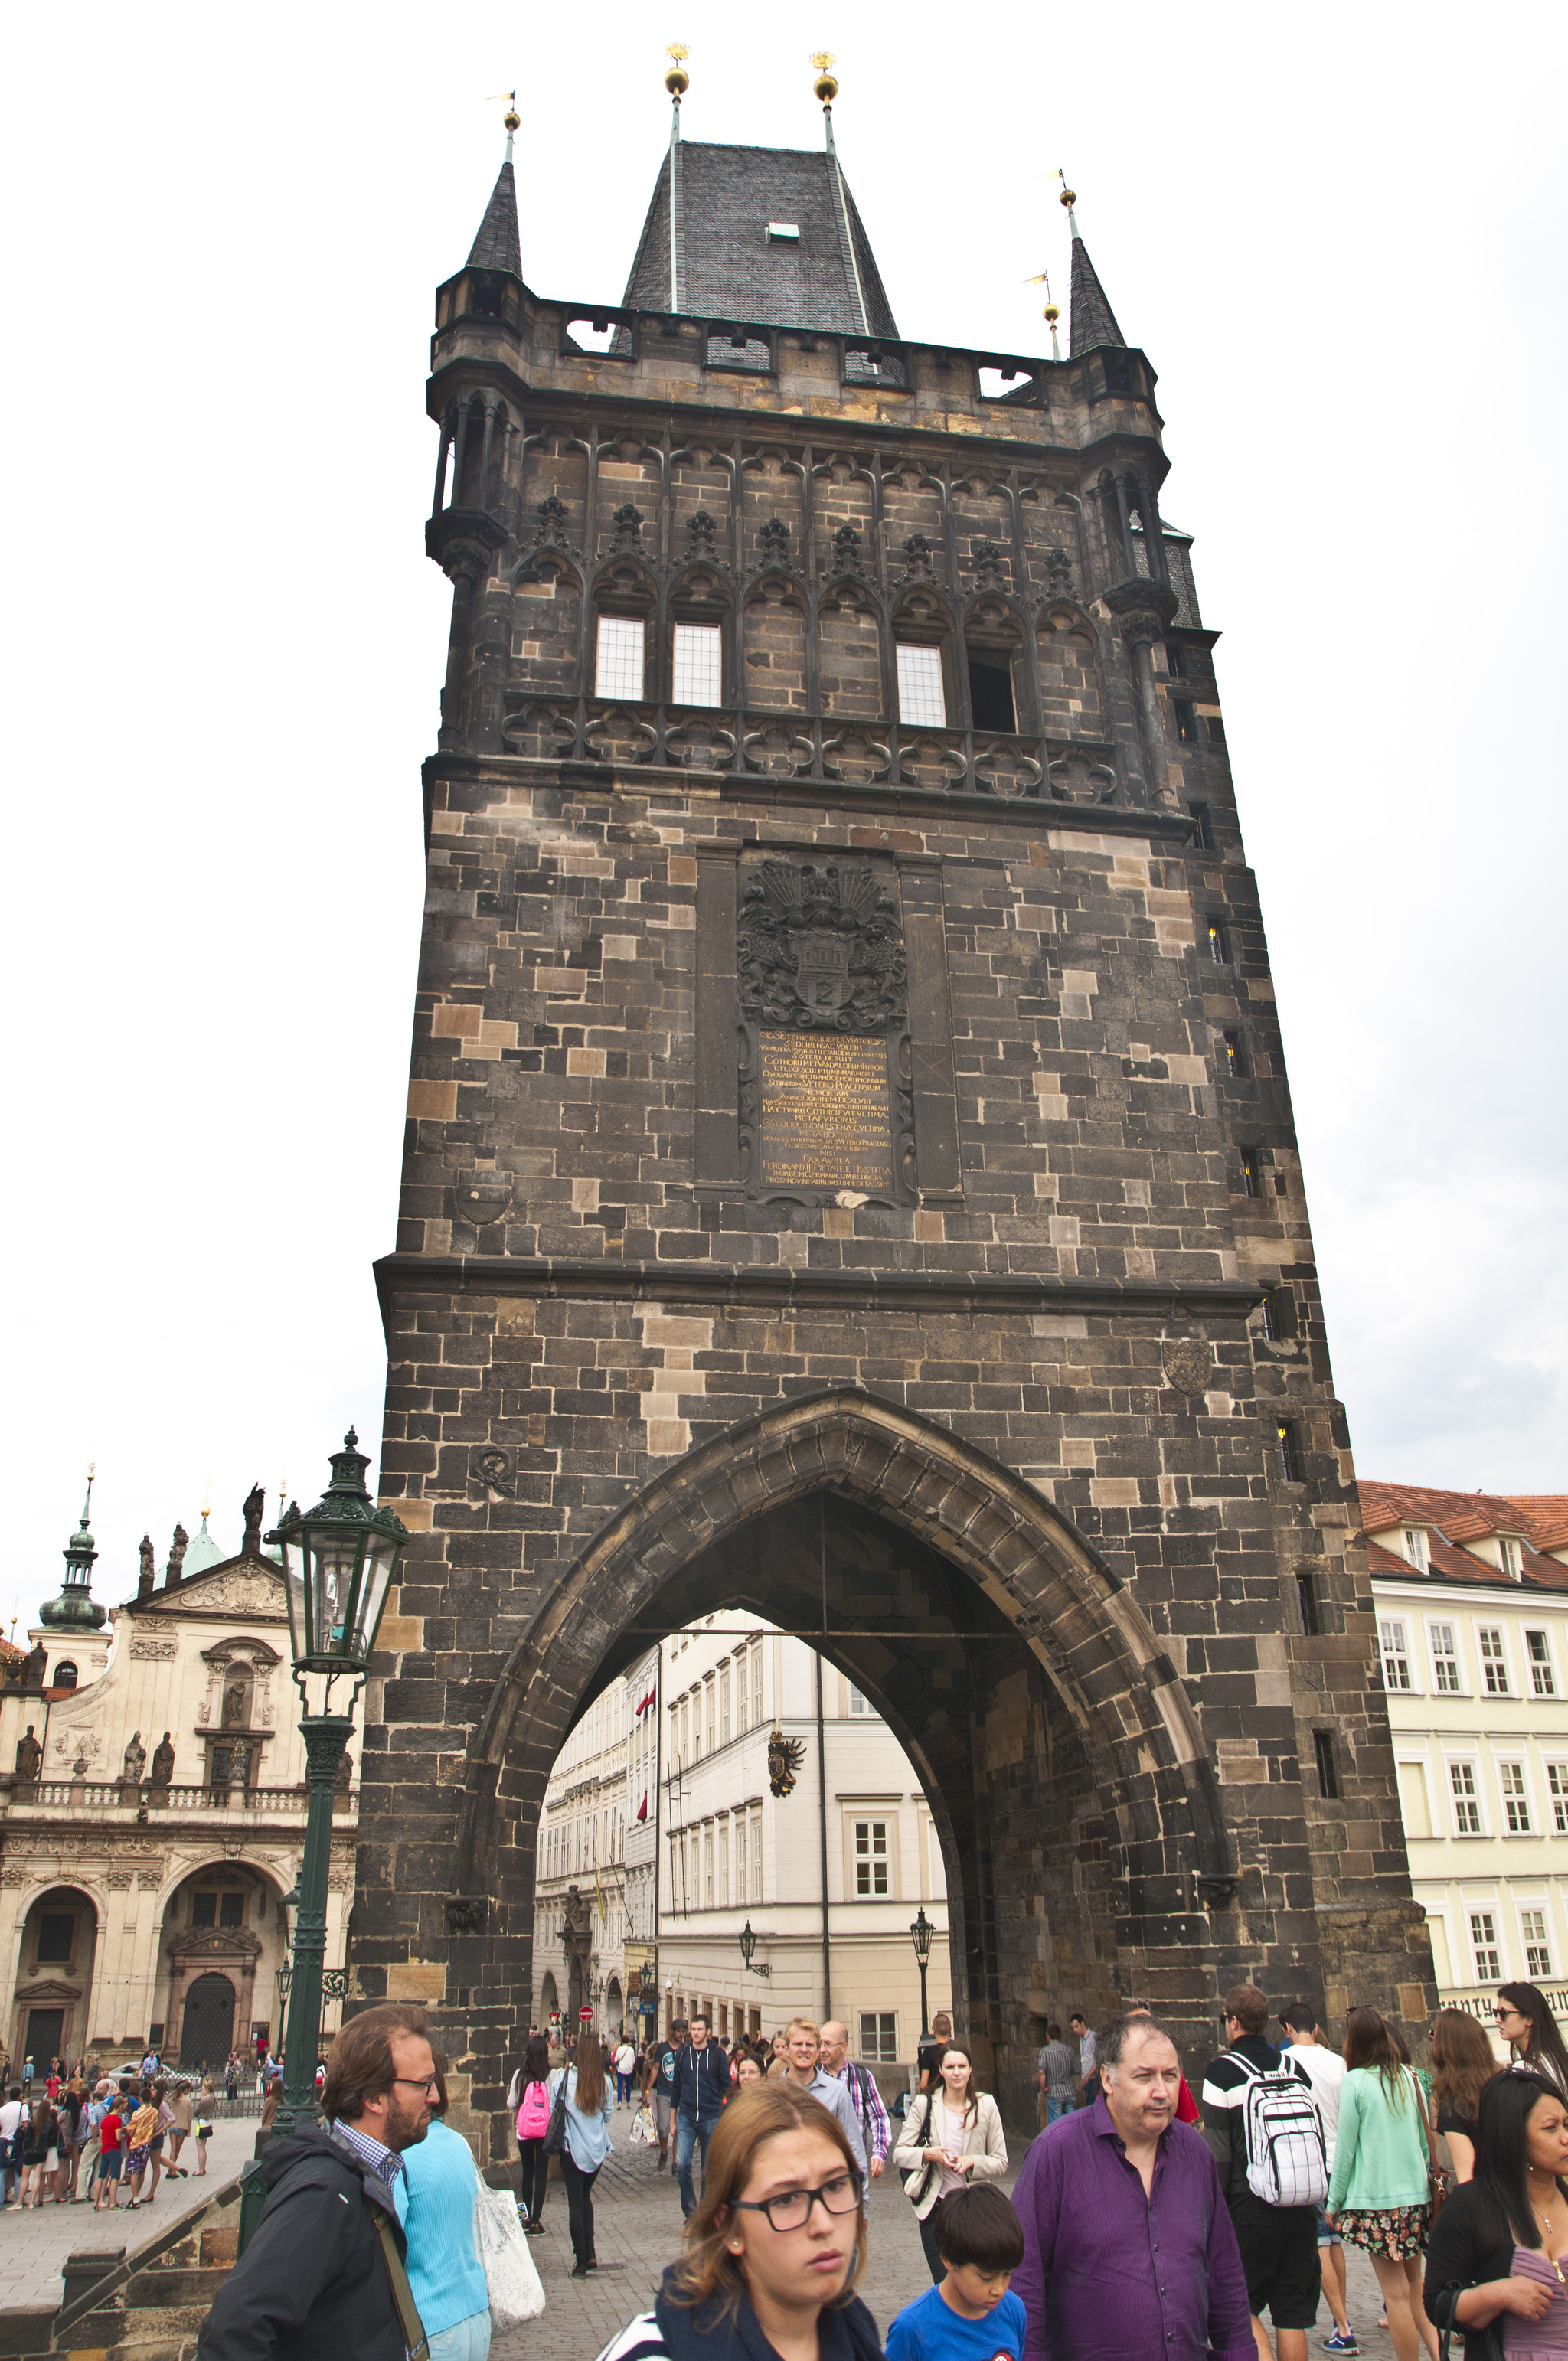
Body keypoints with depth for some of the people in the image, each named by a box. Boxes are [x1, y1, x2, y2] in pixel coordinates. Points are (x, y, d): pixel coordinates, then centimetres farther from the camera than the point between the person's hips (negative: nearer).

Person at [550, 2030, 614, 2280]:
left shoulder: (564, 2077, -15)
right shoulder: (603, 2081, -7)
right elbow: (608, 2114, 3)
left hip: (573, 2147, -3)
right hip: (597, 2148, 3)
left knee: (575, 2202, 6)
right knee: (585, 2196, 21)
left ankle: (581, 2261, 4)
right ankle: (590, 2254, 20)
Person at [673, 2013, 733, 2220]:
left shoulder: (717, 2054, -2)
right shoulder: (682, 2053, 4)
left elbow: (727, 2085, 3)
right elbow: (676, 2086, 11)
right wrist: (673, 2119, 12)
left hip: (711, 2118, -1)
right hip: (686, 2118, 1)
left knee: (709, 2168, 6)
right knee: (681, 2164, -12)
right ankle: (689, 2211, 2)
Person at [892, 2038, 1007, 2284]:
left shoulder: (986, 2105, -3)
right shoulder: (924, 2104, -4)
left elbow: (1001, 2162, -1)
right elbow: (899, 2154, -2)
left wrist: (972, 2161, -18)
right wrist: (927, 2154, -20)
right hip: (934, 2208, 0)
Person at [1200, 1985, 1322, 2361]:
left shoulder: (1222, 2072, -8)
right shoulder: (1294, 2067, 6)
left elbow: (1218, 2153, -10)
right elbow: (1314, 2134, 11)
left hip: (1250, 2207, -4)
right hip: (1302, 2209, 4)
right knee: (1292, 2315, 12)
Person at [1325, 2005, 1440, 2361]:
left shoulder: (1355, 2082, -11)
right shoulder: (1409, 2077, 3)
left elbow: (1345, 2149, -8)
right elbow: (1425, 2138, 10)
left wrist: (1334, 2203, 1)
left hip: (1376, 2200, -5)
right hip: (1416, 2195, 5)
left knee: (1397, 2294, 3)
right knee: (1415, 2287, 16)